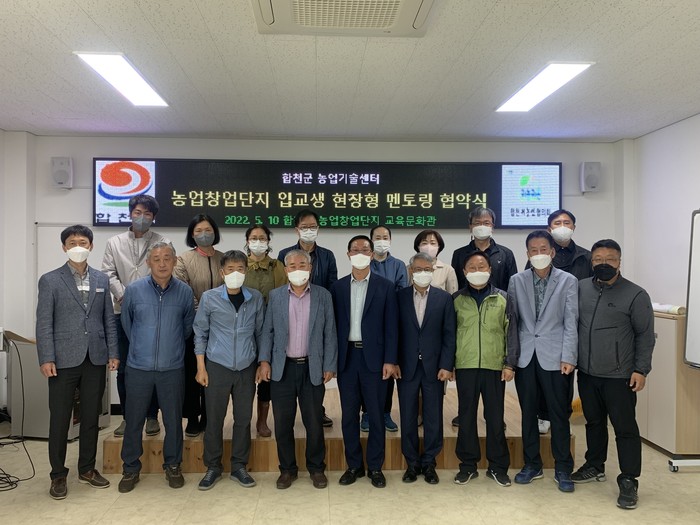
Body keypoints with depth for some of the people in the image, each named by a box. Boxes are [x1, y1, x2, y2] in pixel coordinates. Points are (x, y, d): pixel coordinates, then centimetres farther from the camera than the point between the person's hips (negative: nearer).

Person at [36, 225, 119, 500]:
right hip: (64, 360, -3)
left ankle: (87, 469, 27)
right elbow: (44, 323, -5)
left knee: (91, 417, 12)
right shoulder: (50, 280, -1)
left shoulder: (102, 279, 9)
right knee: (59, 420, 6)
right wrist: (46, 358, -12)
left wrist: (113, 352, 3)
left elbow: (109, 320, 9)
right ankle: (58, 475, 21)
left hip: (95, 360, 3)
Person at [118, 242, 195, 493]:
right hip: (139, 368, 0)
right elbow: (126, 322, 11)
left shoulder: (185, 292, -3)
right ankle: (131, 468, 27)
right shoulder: (133, 290, -4)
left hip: (172, 368, 0)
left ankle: (173, 466, 28)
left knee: (173, 420, 9)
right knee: (134, 420, 9)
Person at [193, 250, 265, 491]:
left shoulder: (256, 298, -1)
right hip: (217, 367, -1)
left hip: (247, 368, 2)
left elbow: (260, 332, 7)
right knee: (214, 419, 6)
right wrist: (201, 367, -2)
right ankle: (213, 467, 23)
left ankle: (239, 467, 24)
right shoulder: (209, 298, -5)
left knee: (243, 418, 9)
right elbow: (200, 333, 1)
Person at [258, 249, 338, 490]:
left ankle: (316, 468, 26)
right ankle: (287, 469, 26)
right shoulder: (275, 296, 3)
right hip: (282, 368, 1)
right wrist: (264, 360, -3)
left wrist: (330, 366, -3)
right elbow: (267, 331, 5)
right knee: (282, 422, 8)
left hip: (312, 368, -1)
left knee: (314, 422, 8)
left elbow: (329, 333, 0)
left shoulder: (323, 296, 0)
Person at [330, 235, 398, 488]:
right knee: (349, 414, 9)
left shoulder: (385, 286, 1)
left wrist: (389, 360, -7)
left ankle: (375, 467, 20)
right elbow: (334, 325, 5)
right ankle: (353, 465, 23)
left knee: (376, 414, 6)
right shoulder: (338, 287, 6)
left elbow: (391, 326, -1)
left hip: (373, 357, -2)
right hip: (346, 357, 2)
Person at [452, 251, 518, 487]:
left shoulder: (503, 299, 5)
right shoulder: (457, 299, 5)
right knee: (466, 416, 7)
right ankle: (468, 465, 20)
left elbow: (511, 333, 4)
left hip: (494, 366, 0)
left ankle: (498, 466, 20)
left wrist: (510, 363, -2)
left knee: (495, 417, 6)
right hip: (465, 366, 0)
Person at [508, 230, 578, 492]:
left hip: (554, 357, -2)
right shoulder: (517, 281, 5)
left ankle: (563, 469, 20)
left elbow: (571, 323, -3)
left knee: (559, 414, 5)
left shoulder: (568, 281, 0)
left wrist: (568, 357, -10)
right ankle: (532, 464, 26)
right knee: (528, 413, 11)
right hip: (525, 356, 2)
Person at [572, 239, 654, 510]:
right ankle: (595, 466, 34)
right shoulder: (581, 288, 2)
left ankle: (629, 482, 13)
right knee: (594, 422, 18)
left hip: (619, 376, -4)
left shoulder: (635, 295, -8)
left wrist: (640, 370, -9)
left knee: (625, 428, 2)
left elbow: (645, 336, -4)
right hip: (587, 373, 4)